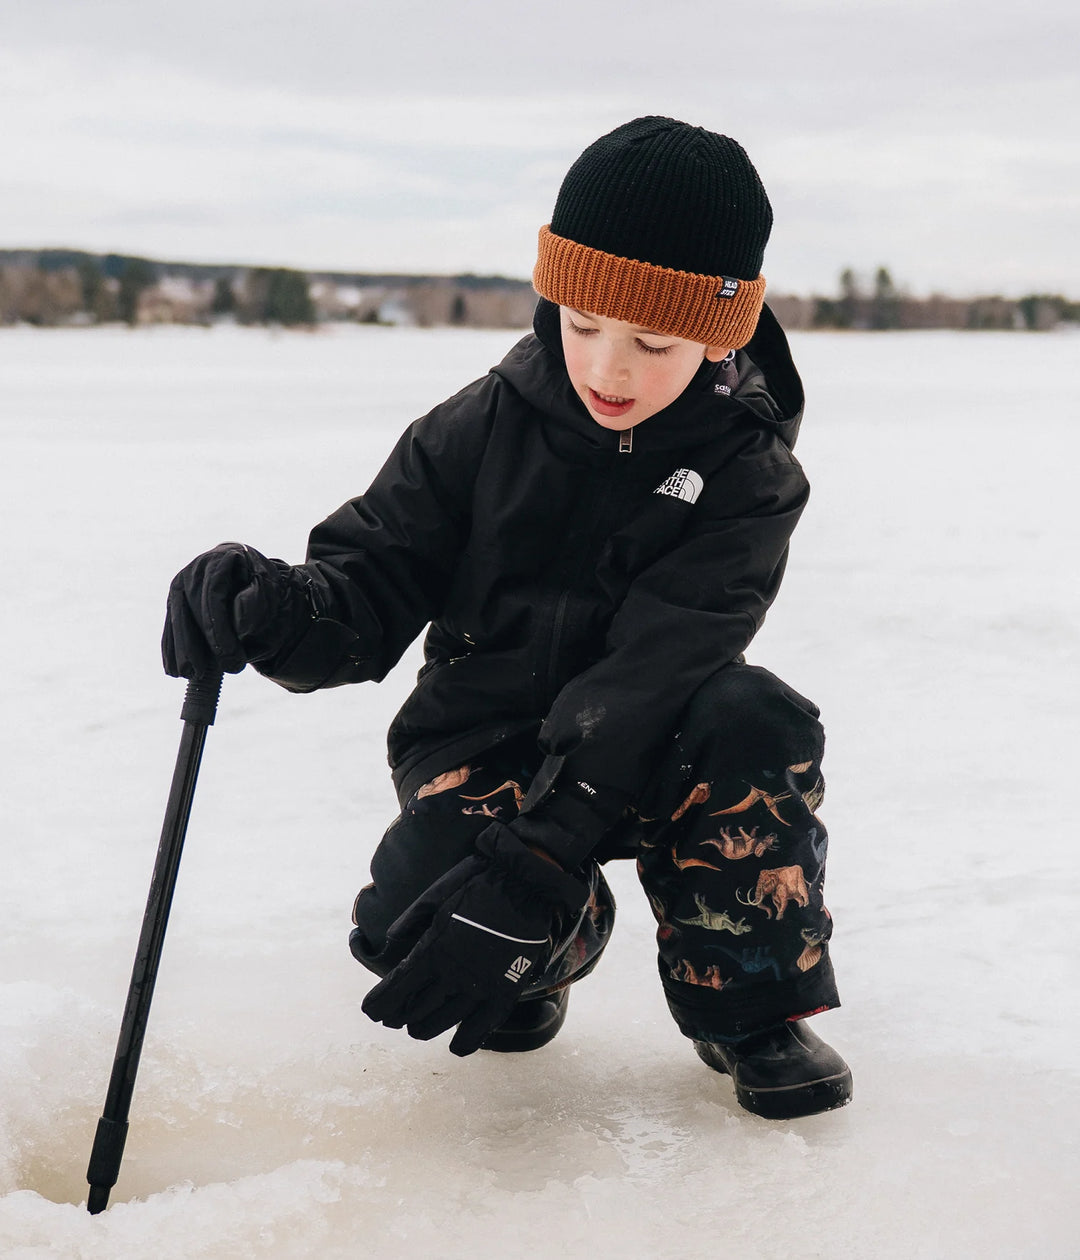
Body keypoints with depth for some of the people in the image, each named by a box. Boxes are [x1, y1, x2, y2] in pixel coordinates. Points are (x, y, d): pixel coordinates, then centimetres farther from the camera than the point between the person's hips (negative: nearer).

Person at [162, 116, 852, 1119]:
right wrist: (274, 610, -32)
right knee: (411, 924, -29)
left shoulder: (742, 474, -12)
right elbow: (372, 581, -5)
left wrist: (535, 859, -35)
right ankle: (534, 964, 10)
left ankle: (749, 1006, -8)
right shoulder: (483, 428, -6)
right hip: (482, 744, 1)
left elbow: (653, 673, -24)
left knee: (756, 726, -33)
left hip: (643, 758, 0)